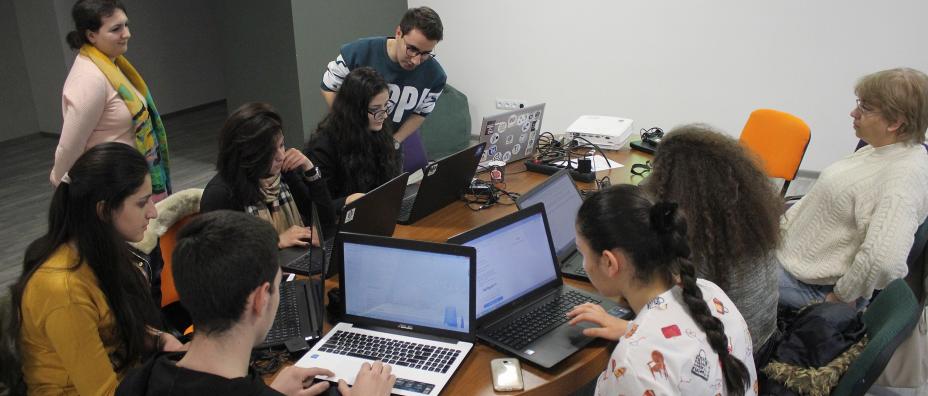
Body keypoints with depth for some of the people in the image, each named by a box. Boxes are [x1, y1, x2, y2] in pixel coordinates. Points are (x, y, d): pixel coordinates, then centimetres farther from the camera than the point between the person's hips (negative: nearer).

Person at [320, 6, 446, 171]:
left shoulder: (435, 76, -23)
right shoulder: (359, 52, -29)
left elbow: (420, 113, -5)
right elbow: (328, 88, -13)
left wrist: (393, 142, -16)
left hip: (400, 133, 2)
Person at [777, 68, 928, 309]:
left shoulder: (905, 174, -29)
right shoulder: (879, 151, 2)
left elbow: (884, 258, -38)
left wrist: (843, 295, -24)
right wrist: (781, 225, 11)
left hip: (815, 287, -9)